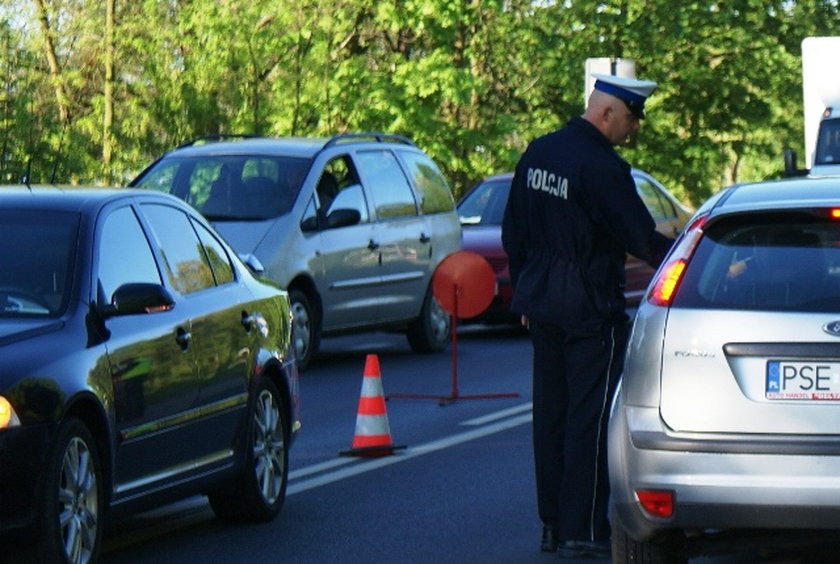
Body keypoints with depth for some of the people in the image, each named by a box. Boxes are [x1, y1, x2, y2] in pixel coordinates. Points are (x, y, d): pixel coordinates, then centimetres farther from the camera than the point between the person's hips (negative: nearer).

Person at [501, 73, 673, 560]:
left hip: (542, 302, 8)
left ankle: (553, 524, 18)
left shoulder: (538, 153, 8)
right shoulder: (602, 168, -17)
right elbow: (641, 239, -16)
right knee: (590, 419, -4)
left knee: (551, 414, 13)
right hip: (589, 310, -8)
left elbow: (513, 233, 15)